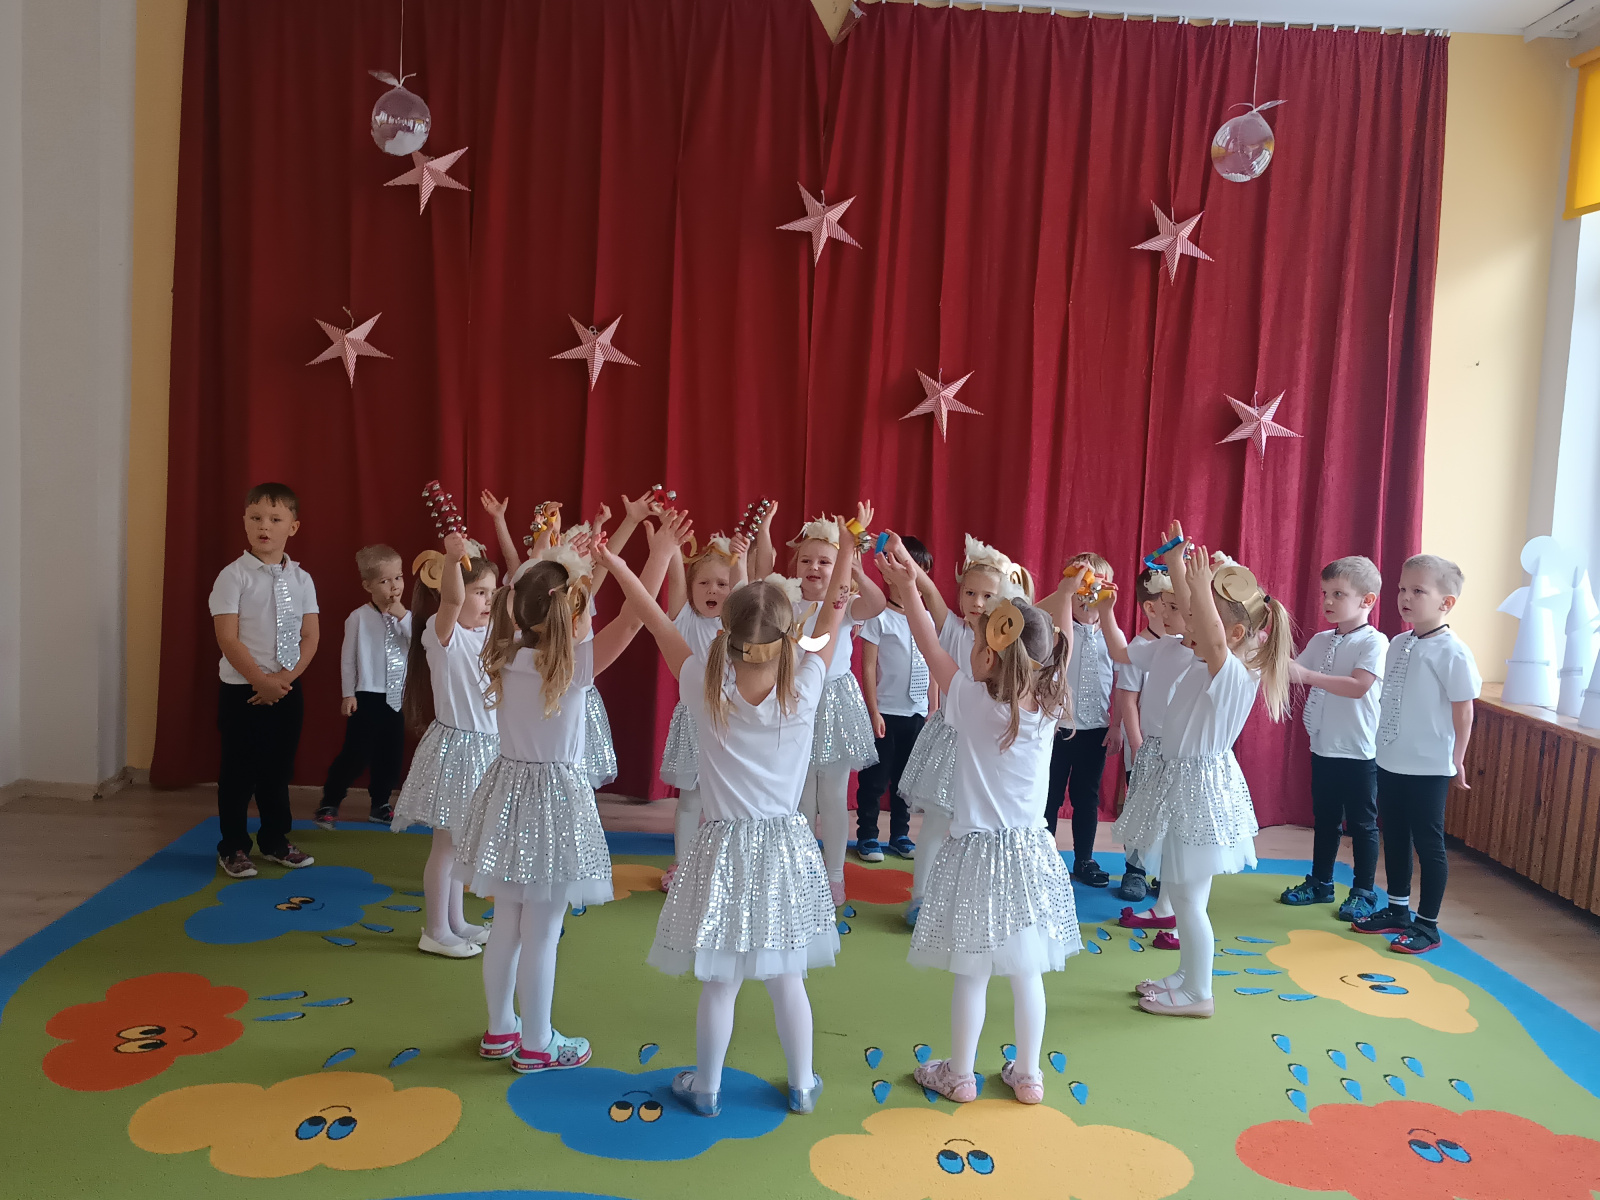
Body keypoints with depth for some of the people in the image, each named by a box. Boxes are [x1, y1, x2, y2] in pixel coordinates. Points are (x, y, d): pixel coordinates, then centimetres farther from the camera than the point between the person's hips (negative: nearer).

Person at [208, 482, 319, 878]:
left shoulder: (301, 579, 3)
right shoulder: (234, 576, -9)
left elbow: (310, 638, 2)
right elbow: (227, 639, -14)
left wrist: (285, 677, -12)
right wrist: (261, 681, -18)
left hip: (288, 689, 4)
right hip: (241, 690, -4)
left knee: (279, 768, 14)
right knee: (238, 770, 4)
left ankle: (275, 841, 29)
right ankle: (233, 847, 18)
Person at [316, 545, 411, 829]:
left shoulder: (404, 616, 3)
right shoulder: (359, 617, -10)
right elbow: (348, 659, -5)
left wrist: (404, 617, -17)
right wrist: (348, 694, -5)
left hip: (396, 696, 5)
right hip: (368, 696, -5)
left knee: (392, 754, 11)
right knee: (356, 753, -6)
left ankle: (380, 805, 27)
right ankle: (329, 803, 11)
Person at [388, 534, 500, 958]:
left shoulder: (489, 633, 5)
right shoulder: (441, 632, -16)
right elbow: (452, 600, -37)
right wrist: (452, 558, -54)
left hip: (484, 746, 8)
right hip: (454, 745, -8)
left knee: (458, 842, 18)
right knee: (446, 843, 3)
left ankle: (455, 922, 30)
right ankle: (435, 931, 15)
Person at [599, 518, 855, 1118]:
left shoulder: (705, 688, -16)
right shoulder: (804, 688, -15)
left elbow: (656, 620, -6)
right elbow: (833, 617, -2)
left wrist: (614, 562, 3)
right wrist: (849, 548, 8)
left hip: (724, 850, -1)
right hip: (786, 849, 1)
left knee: (719, 983, 12)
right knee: (786, 977, 17)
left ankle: (706, 1087, 29)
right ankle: (803, 1085, 31)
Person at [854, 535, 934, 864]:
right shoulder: (879, 617, -7)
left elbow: (932, 667, 11)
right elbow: (869, 669, -8)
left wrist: (933, 709, 8)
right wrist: (874, 712, -11)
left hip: (917, 714, 4)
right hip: (885, 713, -4)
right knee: (874, 779, 4)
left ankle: (900, 835, 24)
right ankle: (867, 836, 17)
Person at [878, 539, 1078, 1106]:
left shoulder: (972, 701, -16)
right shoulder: (1049, 707, -8)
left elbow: (931, 647, -5)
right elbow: (1047, 646, 7)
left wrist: (908, 591, 4)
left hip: (976, 854, -3)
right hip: (1030, 851, 4)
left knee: (971, 975, 9)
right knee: (1027, 972, 14)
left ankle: (959, 1074, 24)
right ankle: (1028, 1074, 27)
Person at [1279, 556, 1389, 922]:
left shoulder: (1374, 642, -14)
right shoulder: (1321, 640, 7)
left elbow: (1358, 686, -26)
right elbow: (1296, 670, 12)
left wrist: (1307, 675, -31)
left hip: (1358, 751, -6)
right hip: (1323, 747, 6)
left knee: (1361, 823, 6)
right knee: (1325, 819, 17)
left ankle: (1364, 892, 18)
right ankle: (1320, 882, 29)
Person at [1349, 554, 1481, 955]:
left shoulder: (1453, 653, -15)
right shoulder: (1398, 645, 6)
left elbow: (1463, 711, -11)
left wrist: (1457, 761, -7)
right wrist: (1387, 746, 13)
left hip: (1429, 769, -7)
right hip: (1390, 763, 7)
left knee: (1428, 843, 4)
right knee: (1394, 839, 17)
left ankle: (1427, 925, 16)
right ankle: (1397, 910, 33)